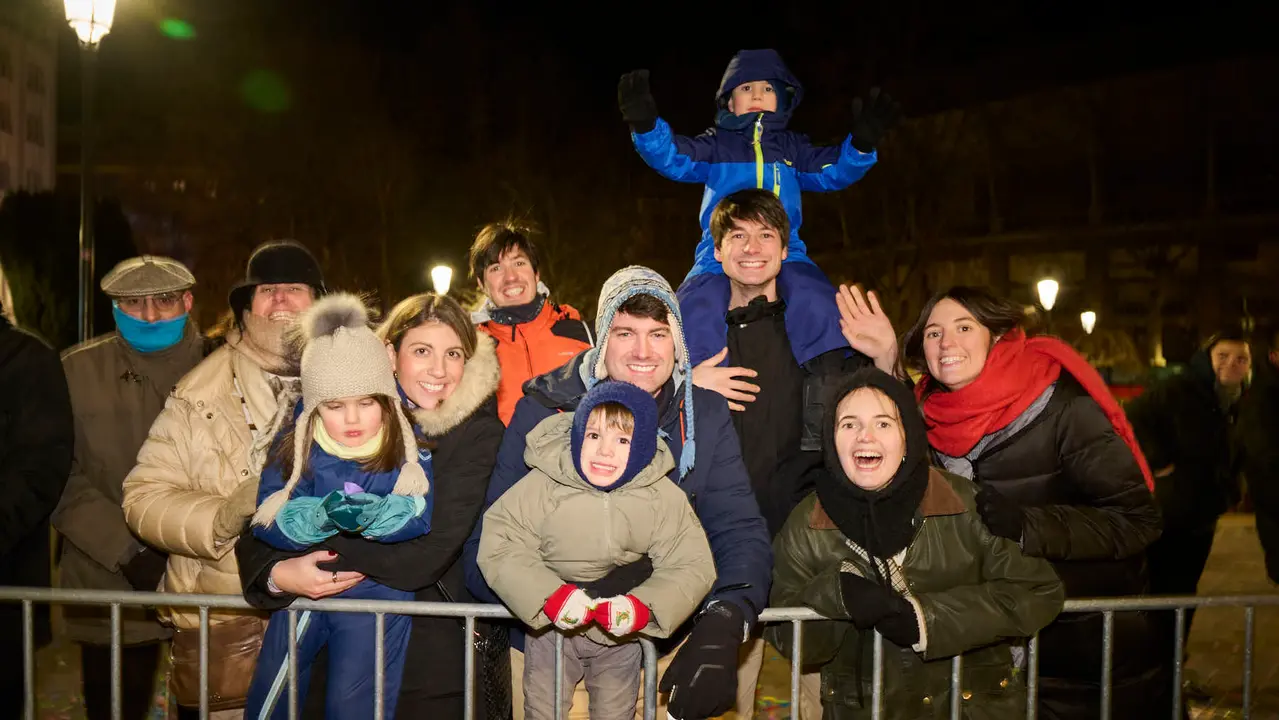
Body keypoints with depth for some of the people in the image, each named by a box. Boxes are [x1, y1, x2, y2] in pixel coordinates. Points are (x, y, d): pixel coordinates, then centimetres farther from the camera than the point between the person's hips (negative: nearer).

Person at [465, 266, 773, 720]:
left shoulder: (706, 416, -3)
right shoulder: (541, 412, -11)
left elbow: (740, 531, -10)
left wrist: (722, 627, -31)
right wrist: (581, 596, -34)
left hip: (667, 646, 2)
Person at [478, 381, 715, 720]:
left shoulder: (664, 498, -17)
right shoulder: (543, 485, -21)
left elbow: (691, 567, -17)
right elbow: (499, 547, -22)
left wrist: (643, 607, -34)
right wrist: (548, 595, -35)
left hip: (621, 632, 1)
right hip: (551, 627, -1)